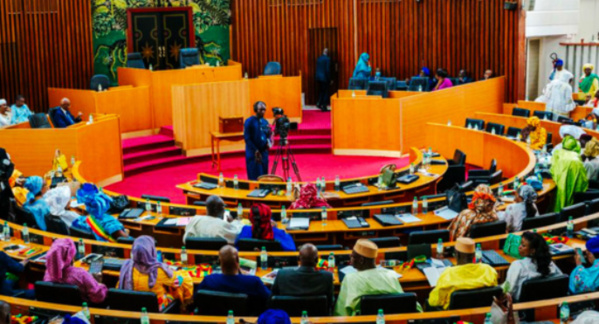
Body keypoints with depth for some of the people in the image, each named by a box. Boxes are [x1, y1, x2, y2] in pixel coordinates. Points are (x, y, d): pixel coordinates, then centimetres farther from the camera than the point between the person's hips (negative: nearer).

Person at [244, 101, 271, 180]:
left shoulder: (265, 122, 10)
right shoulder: (250, 121, -7)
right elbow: (247, 137, -10)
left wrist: (268, 141, -6)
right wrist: (255, 150, -15)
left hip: (264, 151, 6)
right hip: (253, 153, -6)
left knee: (264, 175, 8)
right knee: (254, 176, -4)